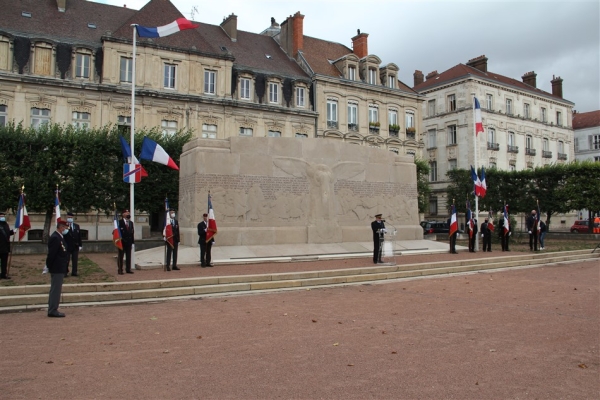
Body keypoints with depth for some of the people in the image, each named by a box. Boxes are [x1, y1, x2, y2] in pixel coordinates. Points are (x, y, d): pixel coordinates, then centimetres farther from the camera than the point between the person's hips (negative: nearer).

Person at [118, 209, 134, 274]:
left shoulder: (131, 223, 14)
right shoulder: (119, 222, -4)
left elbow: (132, 232, 11)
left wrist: (132, 240, 4)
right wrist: (120, 239, -12)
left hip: (129, 241, 5)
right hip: (122, 241, -5)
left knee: (128, 256, 7)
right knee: (121, 256, 2)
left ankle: (128, 269, 13)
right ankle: (120, 270, 6)